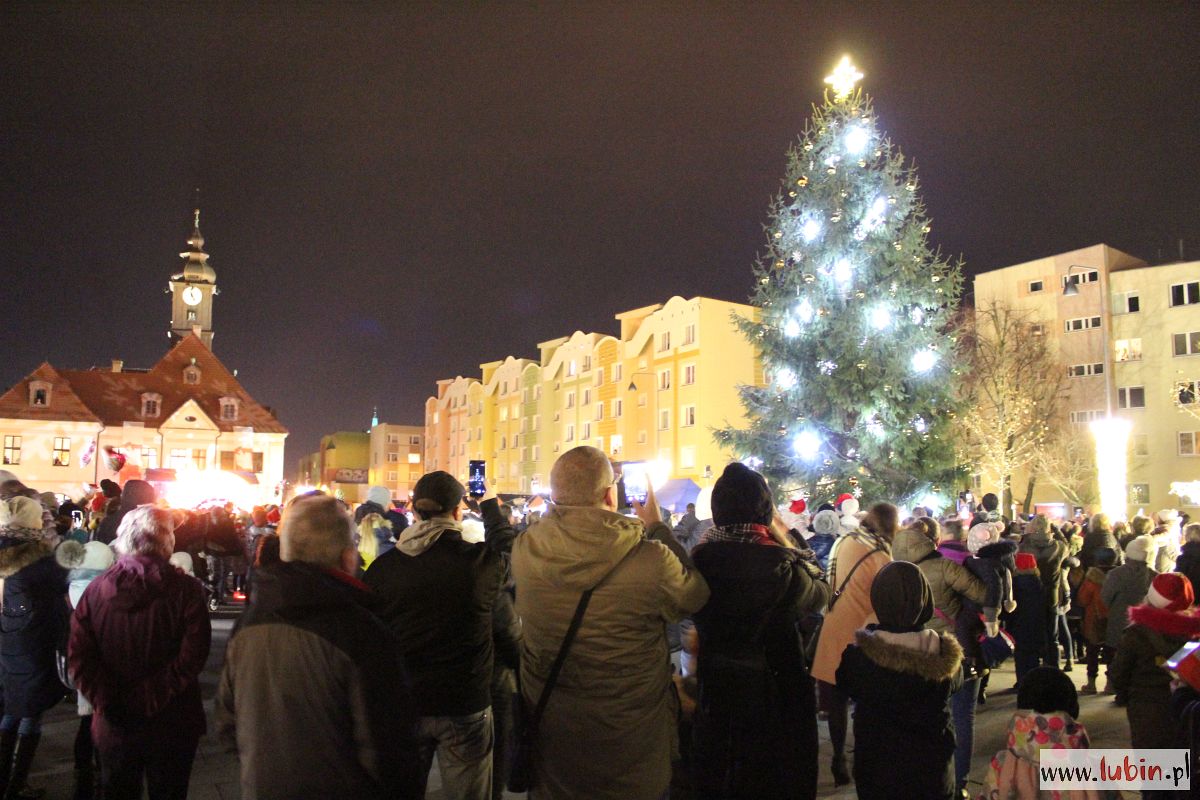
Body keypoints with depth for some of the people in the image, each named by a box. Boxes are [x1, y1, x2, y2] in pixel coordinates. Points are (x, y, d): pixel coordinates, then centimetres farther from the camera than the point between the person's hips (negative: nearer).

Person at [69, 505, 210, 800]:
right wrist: (151, 699, -13)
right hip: (170, 725, -2)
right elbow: (193, 654, -22)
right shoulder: (185, 589, -14)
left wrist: (107, 703, -7)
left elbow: (79, 657, -8)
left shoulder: (96, 590, -5)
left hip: (114, 728, 3)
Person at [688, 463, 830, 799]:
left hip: (713, 689, 3)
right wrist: (788, 539, 2)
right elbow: (820, 595, -3)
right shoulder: (779, 563, -23)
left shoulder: (700, 557, -13)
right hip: (773, 692, -3)